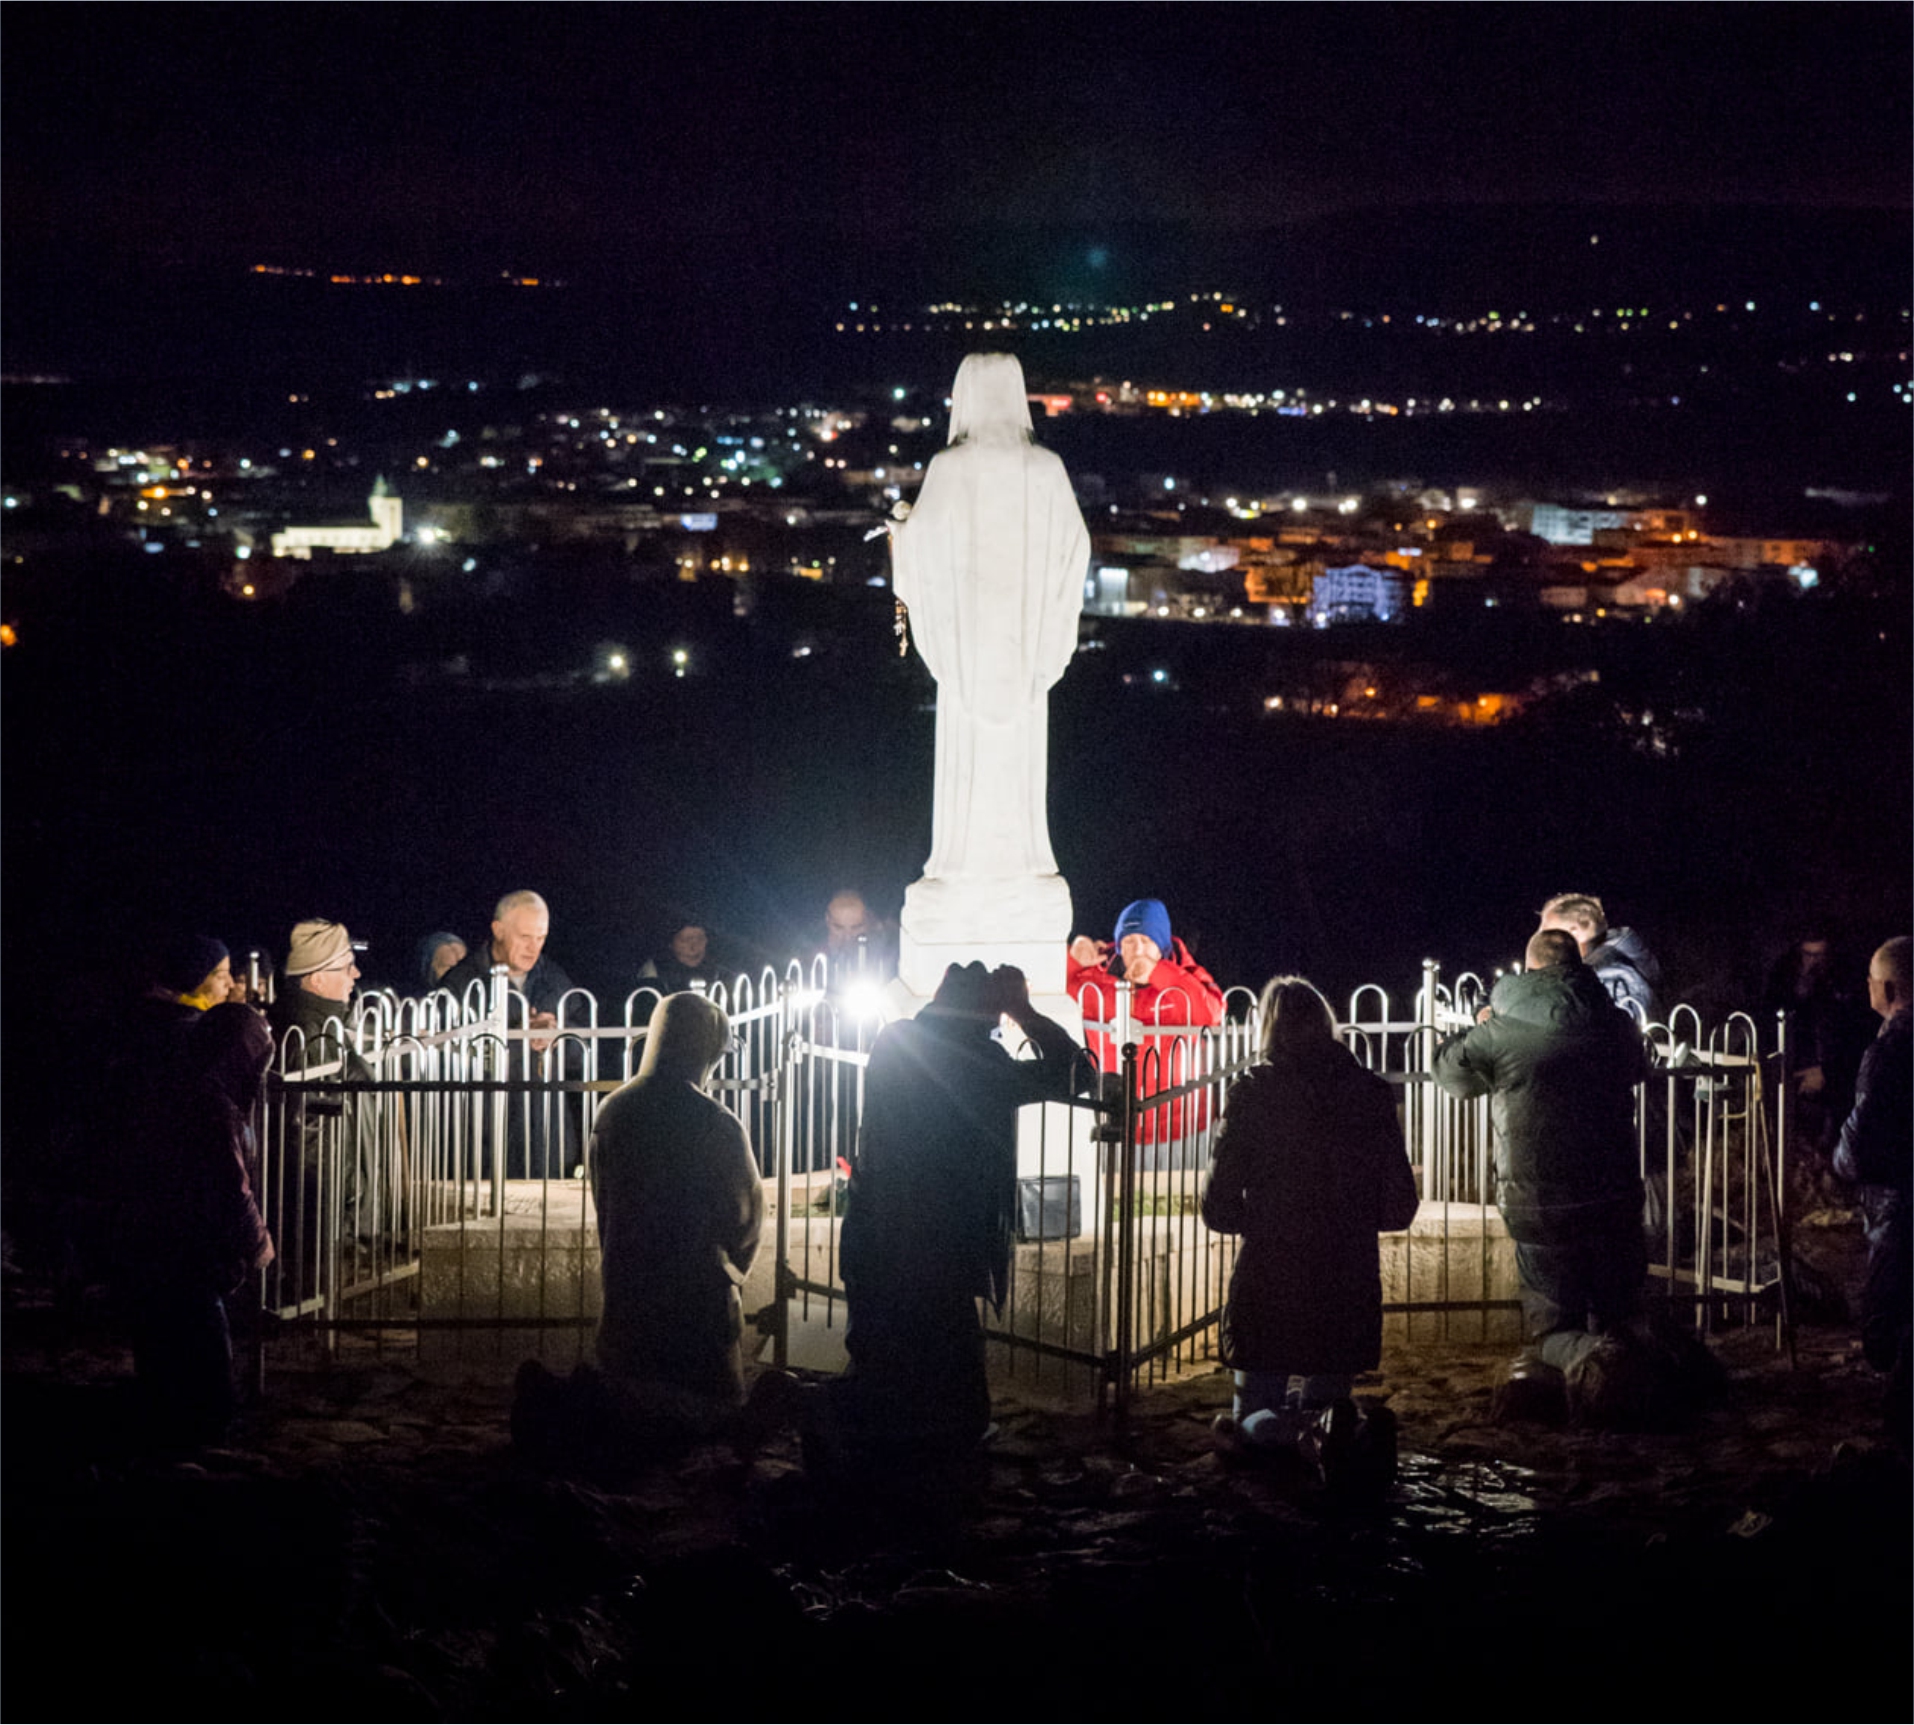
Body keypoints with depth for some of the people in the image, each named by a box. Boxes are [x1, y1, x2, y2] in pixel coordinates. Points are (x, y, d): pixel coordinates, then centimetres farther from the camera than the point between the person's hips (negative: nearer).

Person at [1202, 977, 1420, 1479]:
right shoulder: (1370, 1093, -2)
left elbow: (1218, 1207, -6)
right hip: (1349, 1288, 2)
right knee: (1324, 1397, 18)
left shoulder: (1253, 1092, -8)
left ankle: (1312, 1426, -17)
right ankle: (1355, 1434, -14)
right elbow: (1399, 1208, 3)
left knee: (1251, 1421, 13)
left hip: (1266, 1284, -2)